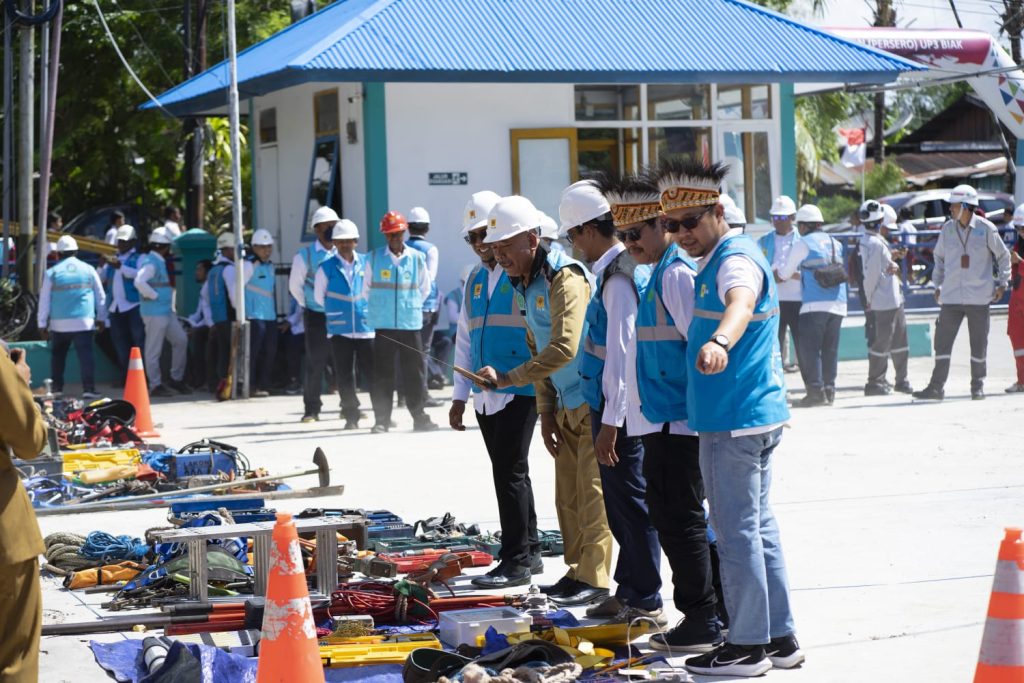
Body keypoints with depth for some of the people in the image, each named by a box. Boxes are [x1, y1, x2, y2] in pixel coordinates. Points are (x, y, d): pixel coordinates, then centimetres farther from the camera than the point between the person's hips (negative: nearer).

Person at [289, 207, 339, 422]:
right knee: (315, 364, -2)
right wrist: (308, 305, 4)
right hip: (316, 317, -3)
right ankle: (311, 410, 5)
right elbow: (295, 286, 3)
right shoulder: (305, 255, -3)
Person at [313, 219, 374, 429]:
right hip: (339, 330, 0)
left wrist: (368, 310, 11)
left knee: (373, 372, 0)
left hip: (366, 327, 0)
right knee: (345, 376, 2)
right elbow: (319, 296, 10)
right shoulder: (326, 268, 1)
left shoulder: (366, 263, 4)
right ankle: (351, 416, 8)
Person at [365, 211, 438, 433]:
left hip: (411, 324, 1)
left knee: (415, 372, 4)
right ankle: (381, 420, 5)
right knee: (383, 373, 1)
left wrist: (411, 305, 12)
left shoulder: (417, 258, 2)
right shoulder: (374, 258, 1)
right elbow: (366, 289, 11)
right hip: (383, 325, -1)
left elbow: (425, 289, 14)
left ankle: (419, 416, 14)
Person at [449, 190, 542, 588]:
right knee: (510, 474, 12)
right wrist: (460, 395, 18)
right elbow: (465, 338, 20)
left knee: (509, 473, -8)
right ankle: (530, 552, 21)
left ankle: (516, 561, -2)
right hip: (485, 394, 8)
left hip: (519, 391, -8)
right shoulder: (476, 280, 17)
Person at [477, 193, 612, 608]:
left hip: (593, 401, -9)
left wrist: (508, 379, -26)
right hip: (567, 405, 9)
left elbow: (563, 348, -30)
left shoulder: (565, 277, -21)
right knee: (568, 496, 11)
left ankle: (594, 579, -1)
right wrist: (546, 412, 13)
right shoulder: (523, 286, 9)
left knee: (592, 492, -6)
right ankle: (577, 571, 19)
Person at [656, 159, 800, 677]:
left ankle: (747, 646, 3)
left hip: (734, 420, -11)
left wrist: (719, 342, -60)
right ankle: (780, 638, 21)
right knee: (759, 526, 14)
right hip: (758, 414, 11)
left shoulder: (735, 260, -17)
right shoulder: (719, 261, 17)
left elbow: (741, 303, -41)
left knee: (738, 531, -4)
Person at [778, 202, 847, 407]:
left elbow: (784, 273, 6)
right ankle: (829, 390, 8)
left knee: (809, 348, -4)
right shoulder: (836, 244, 17)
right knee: (830, 349, 10)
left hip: (815, 305, -6)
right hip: (838, 304, 6)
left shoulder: (804, 244, 0)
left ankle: (816, 390, -12)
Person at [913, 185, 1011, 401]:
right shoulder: (948, 229, 4)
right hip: (951, 296, 2)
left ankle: (978, 386, 18)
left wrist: (1002, 283, 3)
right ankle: (936, 387, 0)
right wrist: (937, 284, 14)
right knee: (943, 341, -3)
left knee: (979, 343, 5)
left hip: (979, 297, -2)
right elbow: (939, 257, 18)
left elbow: (1003, 255, 7)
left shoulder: (986, 229, -4)